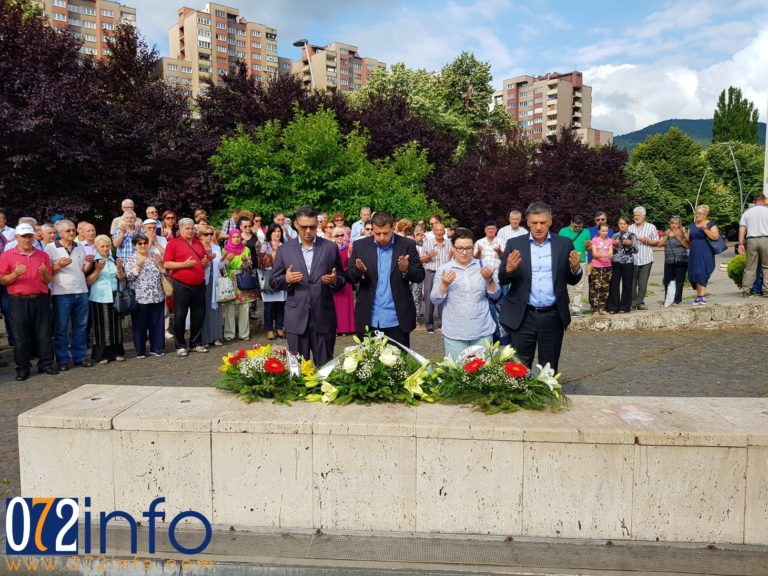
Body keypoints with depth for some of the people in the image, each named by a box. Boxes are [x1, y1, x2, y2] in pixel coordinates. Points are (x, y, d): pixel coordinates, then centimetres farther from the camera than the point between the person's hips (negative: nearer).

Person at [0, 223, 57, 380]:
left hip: (41, 299, 2)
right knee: (20, 337, 2)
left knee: (44, 334, 4)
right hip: (18, 301, -2)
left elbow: (49, 280, 11)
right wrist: (15, 274, -16)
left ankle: (46, 364, 13)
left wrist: (44, 273, -11)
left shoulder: (43, 255, 10)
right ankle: (22, 368, 11)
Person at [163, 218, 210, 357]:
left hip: (199, 285, 5)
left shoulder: (199, 243, 15)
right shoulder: (173, 243, -1)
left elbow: (206, 263, 23)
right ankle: (180, 345, 10)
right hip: (181, 286, -5)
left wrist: (206, 263, 0)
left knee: (199, 316, 9)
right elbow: (166, 264, -8)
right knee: (180, 316, 1)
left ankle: (196, 343, 20)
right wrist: (184, 264, -18)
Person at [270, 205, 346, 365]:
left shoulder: (330, 247, 3)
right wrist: (286, 279, -14)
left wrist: (334, 280, -16)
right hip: (296, 318, 1)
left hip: (324, 317, 0)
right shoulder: (284, 249, 4)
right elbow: (273, 281, 7)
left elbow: (342, 280, 7)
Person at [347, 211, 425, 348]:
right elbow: (350, 277, 3)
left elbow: (420, 276, -1)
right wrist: (359, 271, -18)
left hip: (397, 319, -1)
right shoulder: (360, 245, 2)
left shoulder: (407, 245, -1)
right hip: (368, 318, 1)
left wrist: (406, 270, -21)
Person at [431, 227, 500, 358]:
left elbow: (495, 295, 5)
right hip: (454, 334, -1)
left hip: (483, 332, 1)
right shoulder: (444, 269, 1)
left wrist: (489, 280, -13)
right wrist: (444, 284, -19)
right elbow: (435, 300, -2)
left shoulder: (482, 266, 5)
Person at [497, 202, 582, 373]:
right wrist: (509, 269, -21)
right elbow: (502, 280, 1)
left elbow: (572, 281, 7)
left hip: (553, 316, 1)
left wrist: (576, 268, -15)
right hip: (522, 317, -1)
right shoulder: (514, 244, 1)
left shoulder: (564, 244, 3)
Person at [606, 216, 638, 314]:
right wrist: (614, 245, -9)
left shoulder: (632, 235, 4)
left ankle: (624, 307, 10)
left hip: (628, 262, -2)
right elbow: (611, 250, 11)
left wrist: (630, 244, -19)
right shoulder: (615, 236, 11)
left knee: (627, 285, 2)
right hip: (616, 262, 2)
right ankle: (612, 307, 5)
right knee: (614, 284, 0)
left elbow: (635, 250, -1)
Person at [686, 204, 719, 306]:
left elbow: (715, 237, -10)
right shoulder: (692, 226, 16)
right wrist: (684, 233, -2)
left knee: (701, 273, -16)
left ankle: (702, 295, -14)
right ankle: (698, 295, 12)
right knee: (694, 275, 3)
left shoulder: (711, 224, 1)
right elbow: (688, 239, 17)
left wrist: (705, 229, -19)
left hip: (705, 254, -5)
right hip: (694, 254, 5)